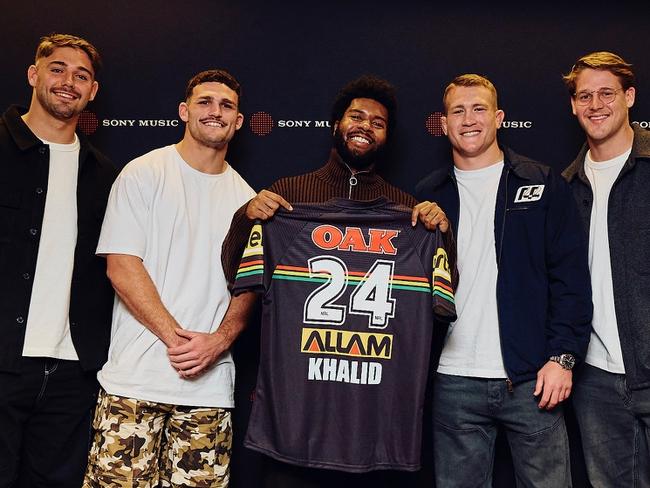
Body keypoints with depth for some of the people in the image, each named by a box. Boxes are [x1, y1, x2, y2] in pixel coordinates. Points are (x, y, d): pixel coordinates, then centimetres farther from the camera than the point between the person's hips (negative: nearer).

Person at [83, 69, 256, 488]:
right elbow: (121, 265, -7)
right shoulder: (143, 174, 2)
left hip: (210, 385, 3)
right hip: (136, 377, -3)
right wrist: (175, 335, -15)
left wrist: (220, 340, -8)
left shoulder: (245, 197, 13)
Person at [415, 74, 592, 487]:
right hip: (454, 383, 2)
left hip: (533, 379, -1)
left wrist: (563, 356, -7)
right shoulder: (428, 196, 9)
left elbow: (571, 277, 0)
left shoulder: (544, 185, 4)